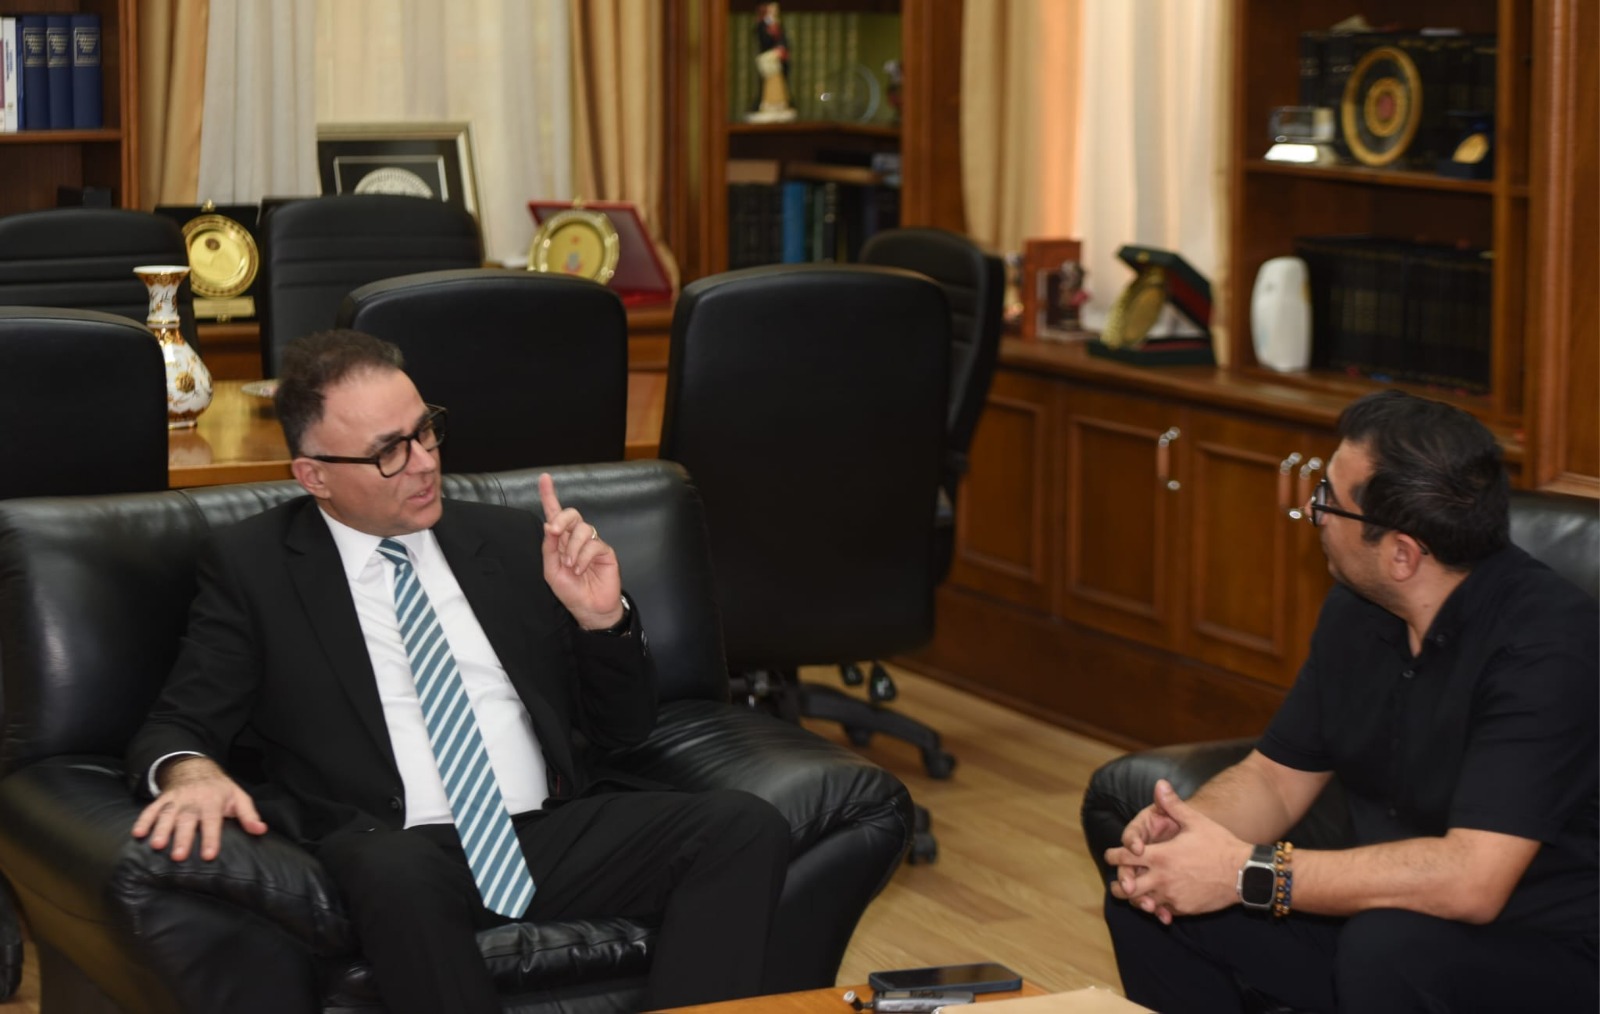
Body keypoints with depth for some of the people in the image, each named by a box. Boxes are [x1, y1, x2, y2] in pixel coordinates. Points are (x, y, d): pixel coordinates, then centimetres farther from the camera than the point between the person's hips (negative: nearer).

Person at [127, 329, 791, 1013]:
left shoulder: (512, 542, 17)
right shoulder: (252, 567, 8)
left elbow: (622, 728, 20)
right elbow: (176, 727, 6)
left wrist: (602, 618, 0)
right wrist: (192, 772, -19)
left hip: (555, 829, 4)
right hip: (398, 849, -3)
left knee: (747, 828, -22)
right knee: (394, 873, -40)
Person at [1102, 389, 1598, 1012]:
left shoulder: (1546, 641, -25)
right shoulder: (1355, 610, 2)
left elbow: (1471, 879, -33)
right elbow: (1277, 776, 11)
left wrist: (1247, 873, -29)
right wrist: (1185, 827, -12)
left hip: (1544, 959, -7)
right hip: (1382, 914, 8)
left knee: (1388, 945, -37)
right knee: (1146, 900, -2)